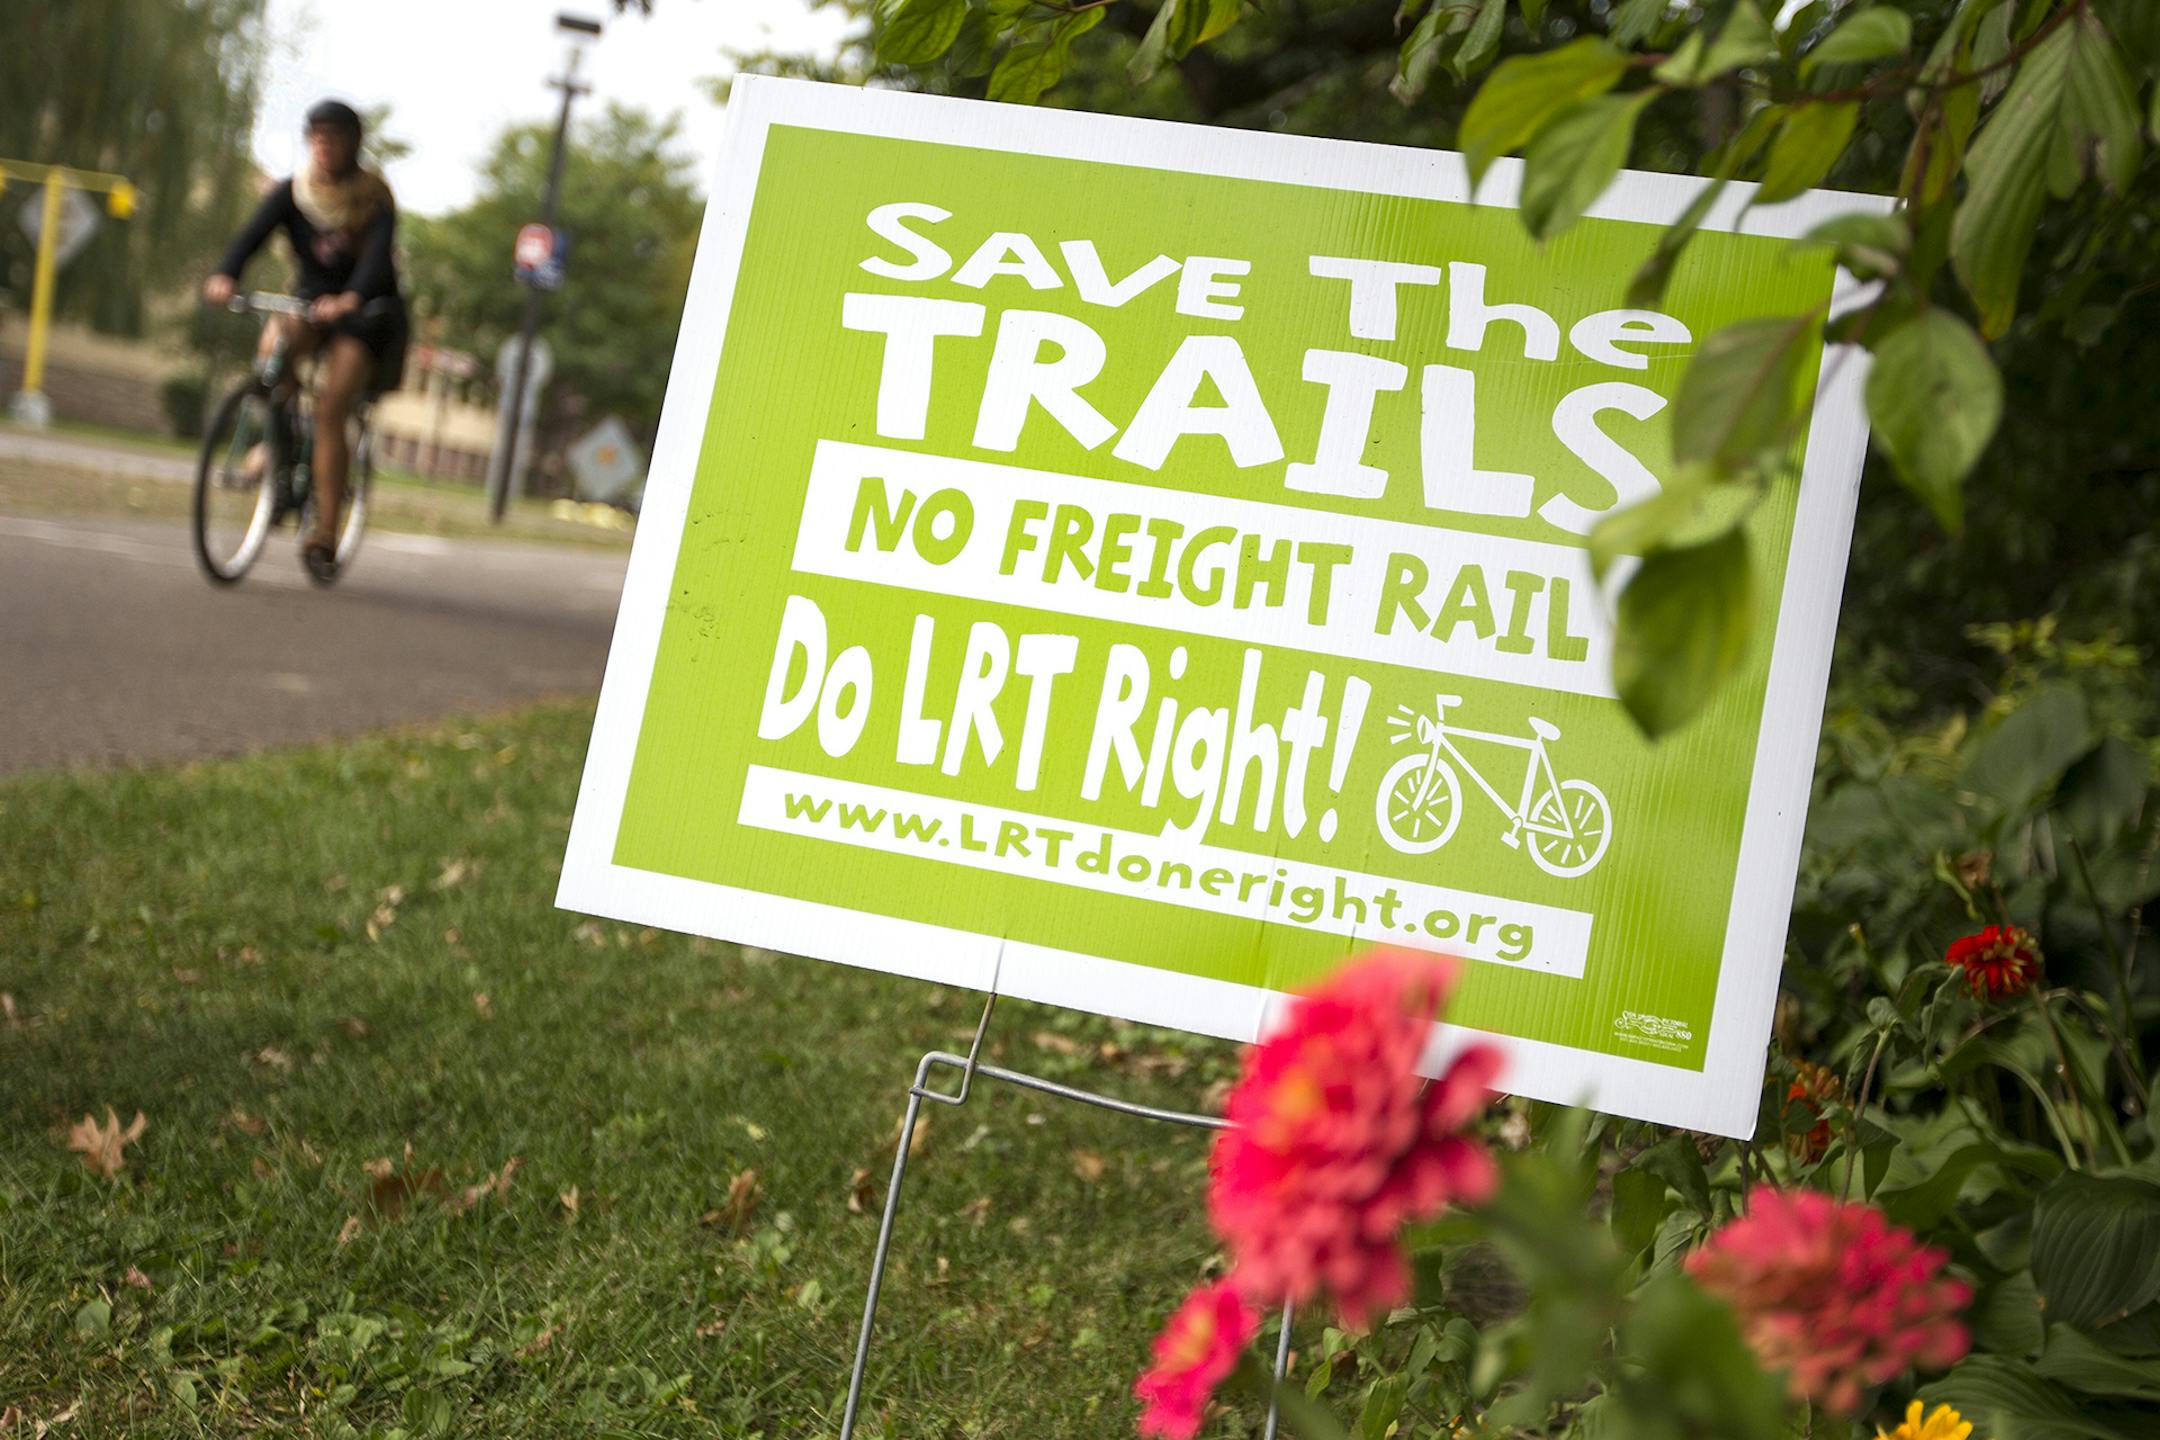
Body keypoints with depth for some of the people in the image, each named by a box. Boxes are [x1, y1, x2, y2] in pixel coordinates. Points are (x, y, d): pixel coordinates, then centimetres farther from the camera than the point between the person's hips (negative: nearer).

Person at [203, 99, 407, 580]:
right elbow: (253, 233, -17)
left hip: (368, 310, -3)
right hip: (310, 300, 3)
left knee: (330, 412, -19)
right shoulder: (293, 191, -2)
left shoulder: (375, 197, -10)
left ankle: (325, 536, -13)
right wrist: (225, 276, -38)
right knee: (277, 341, -33)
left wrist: (351, 298, -48)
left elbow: (378, 254, -27)